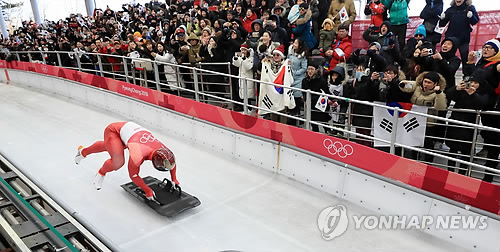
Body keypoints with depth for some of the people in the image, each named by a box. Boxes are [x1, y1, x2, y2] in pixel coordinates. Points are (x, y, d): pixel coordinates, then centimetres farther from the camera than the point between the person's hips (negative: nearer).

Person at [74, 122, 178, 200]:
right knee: (118, 162, -26)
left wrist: (174, 179, -2)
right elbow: (133, 175, -25)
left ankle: (83, 152, 63)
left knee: (106, 146, 32)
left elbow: (172, 162, -1)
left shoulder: (162, 150, -25)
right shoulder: (138, 154, -41)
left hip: (127, 128, 7)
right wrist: (147, 190, -22)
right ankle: (100, 174, 8)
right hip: (113, 131, -7)